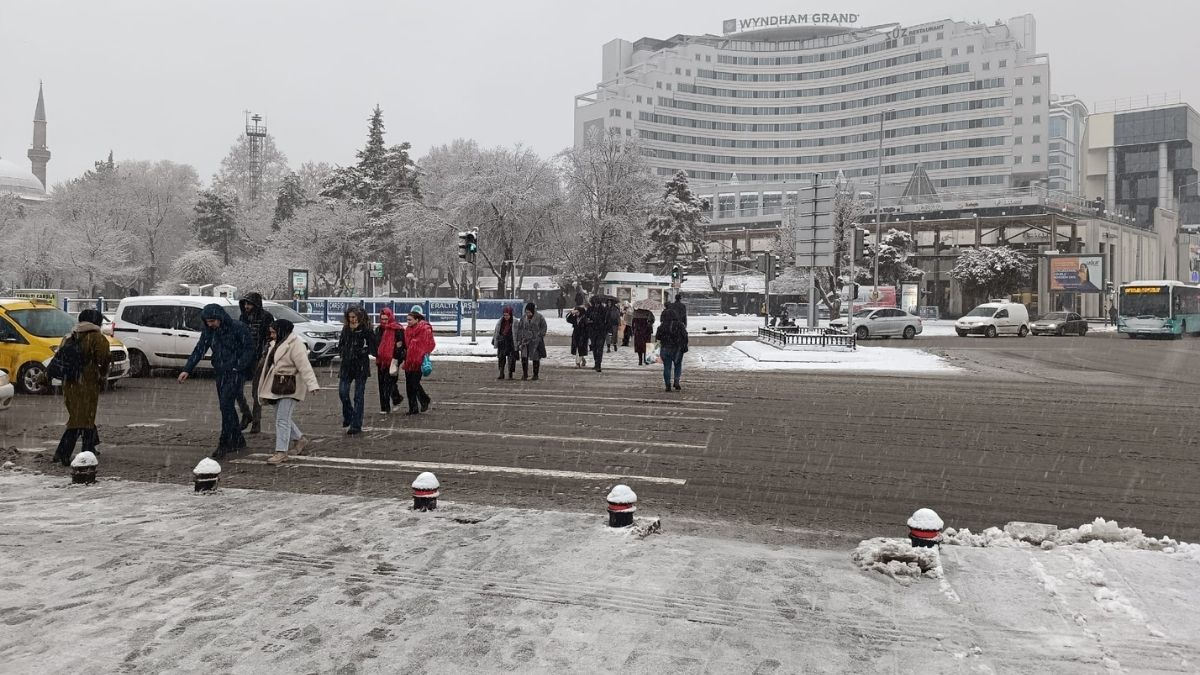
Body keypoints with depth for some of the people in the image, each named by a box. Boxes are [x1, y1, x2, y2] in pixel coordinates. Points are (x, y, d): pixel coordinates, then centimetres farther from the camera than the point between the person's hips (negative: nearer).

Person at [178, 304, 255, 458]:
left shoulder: (238, 328, -12)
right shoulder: (208, 332, 5)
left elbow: (249, 349, -9)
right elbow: (199, 350, 2)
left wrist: (238, 367, -17)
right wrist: (187, 370, -8)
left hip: (235, 373, -7)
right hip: (220, 374, 7)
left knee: (226, 405, -13)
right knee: (226, 407, 10)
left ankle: (224, 444, -9)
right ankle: (238, 439, 23)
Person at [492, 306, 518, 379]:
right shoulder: (500, 322, 5)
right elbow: (496, 332, 14)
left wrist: (518, 343, -5)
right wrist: (494, 340, 14)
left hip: (511, 342, -3)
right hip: (502, 342, 3)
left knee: (511, 359, -1)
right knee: (501, 358, 4)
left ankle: (510, 374, 9)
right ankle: (501, 374, 10)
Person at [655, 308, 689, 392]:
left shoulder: (662, 326, -7)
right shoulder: (680, 325, -3)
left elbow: (657, 337, -2)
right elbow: (685, 336, -4)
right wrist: (685, 346, 6)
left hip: (666, 348, -1)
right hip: (677, 349, 1)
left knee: (667, 367, 5)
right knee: (678, 366, 17)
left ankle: (668, 385, 1)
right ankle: (676, 381, -1)